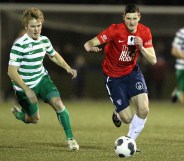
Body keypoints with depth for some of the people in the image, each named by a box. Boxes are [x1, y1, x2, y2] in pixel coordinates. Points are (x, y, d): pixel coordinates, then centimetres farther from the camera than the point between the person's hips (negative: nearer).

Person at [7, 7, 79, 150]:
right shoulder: (19, 45, -24)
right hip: (25, 86, -4)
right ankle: (18, 113, 43)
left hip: (42, 79, 4)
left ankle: (70, 138, -12)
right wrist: (27, 90, -30)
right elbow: (12, 71, -25)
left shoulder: (44, 40, -4)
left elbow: (54, 55, 18)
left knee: (57, 102, -19)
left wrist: (67, 67, 1)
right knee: (34, 119, 8)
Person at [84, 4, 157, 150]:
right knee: (127, 119, -6)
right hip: (113, 76, -3)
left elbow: (153, 60, -9)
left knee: (144, 110, -18)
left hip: (132, 72, 3)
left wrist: (141, 48, -27)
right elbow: (89, 44, -26)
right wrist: (91, 47, -51)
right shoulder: (115, 30, -22)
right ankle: (118, 114, 34)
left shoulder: (145, 32, -9)